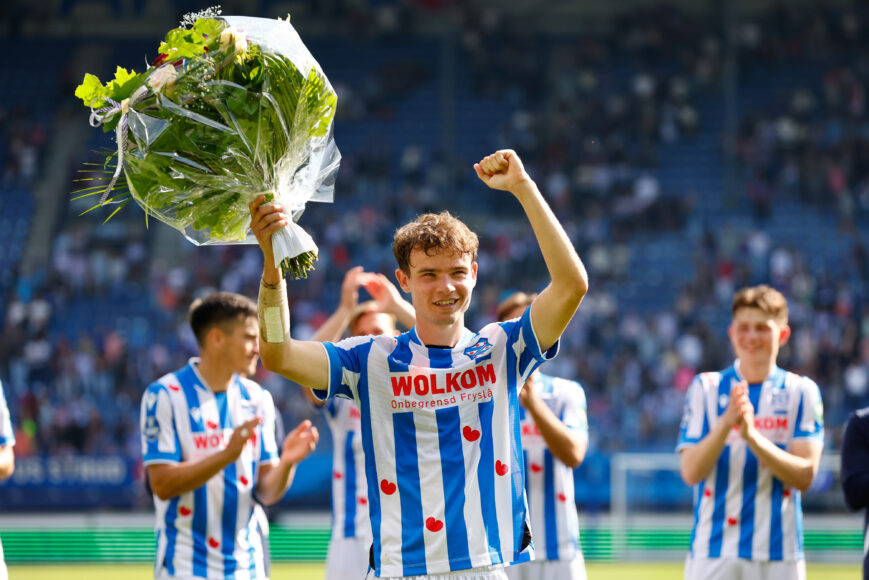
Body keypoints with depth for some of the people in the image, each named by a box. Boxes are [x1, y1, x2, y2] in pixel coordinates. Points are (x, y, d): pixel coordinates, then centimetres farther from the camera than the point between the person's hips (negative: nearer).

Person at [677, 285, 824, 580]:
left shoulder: (802, 392, 5)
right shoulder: (706, 388, 6)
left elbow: (804, 476, -5)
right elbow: (691, 472, -4)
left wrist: (752, 436, -19)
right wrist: (725, 424, -20)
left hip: (780, 555, 0)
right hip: (713, 552, 0)